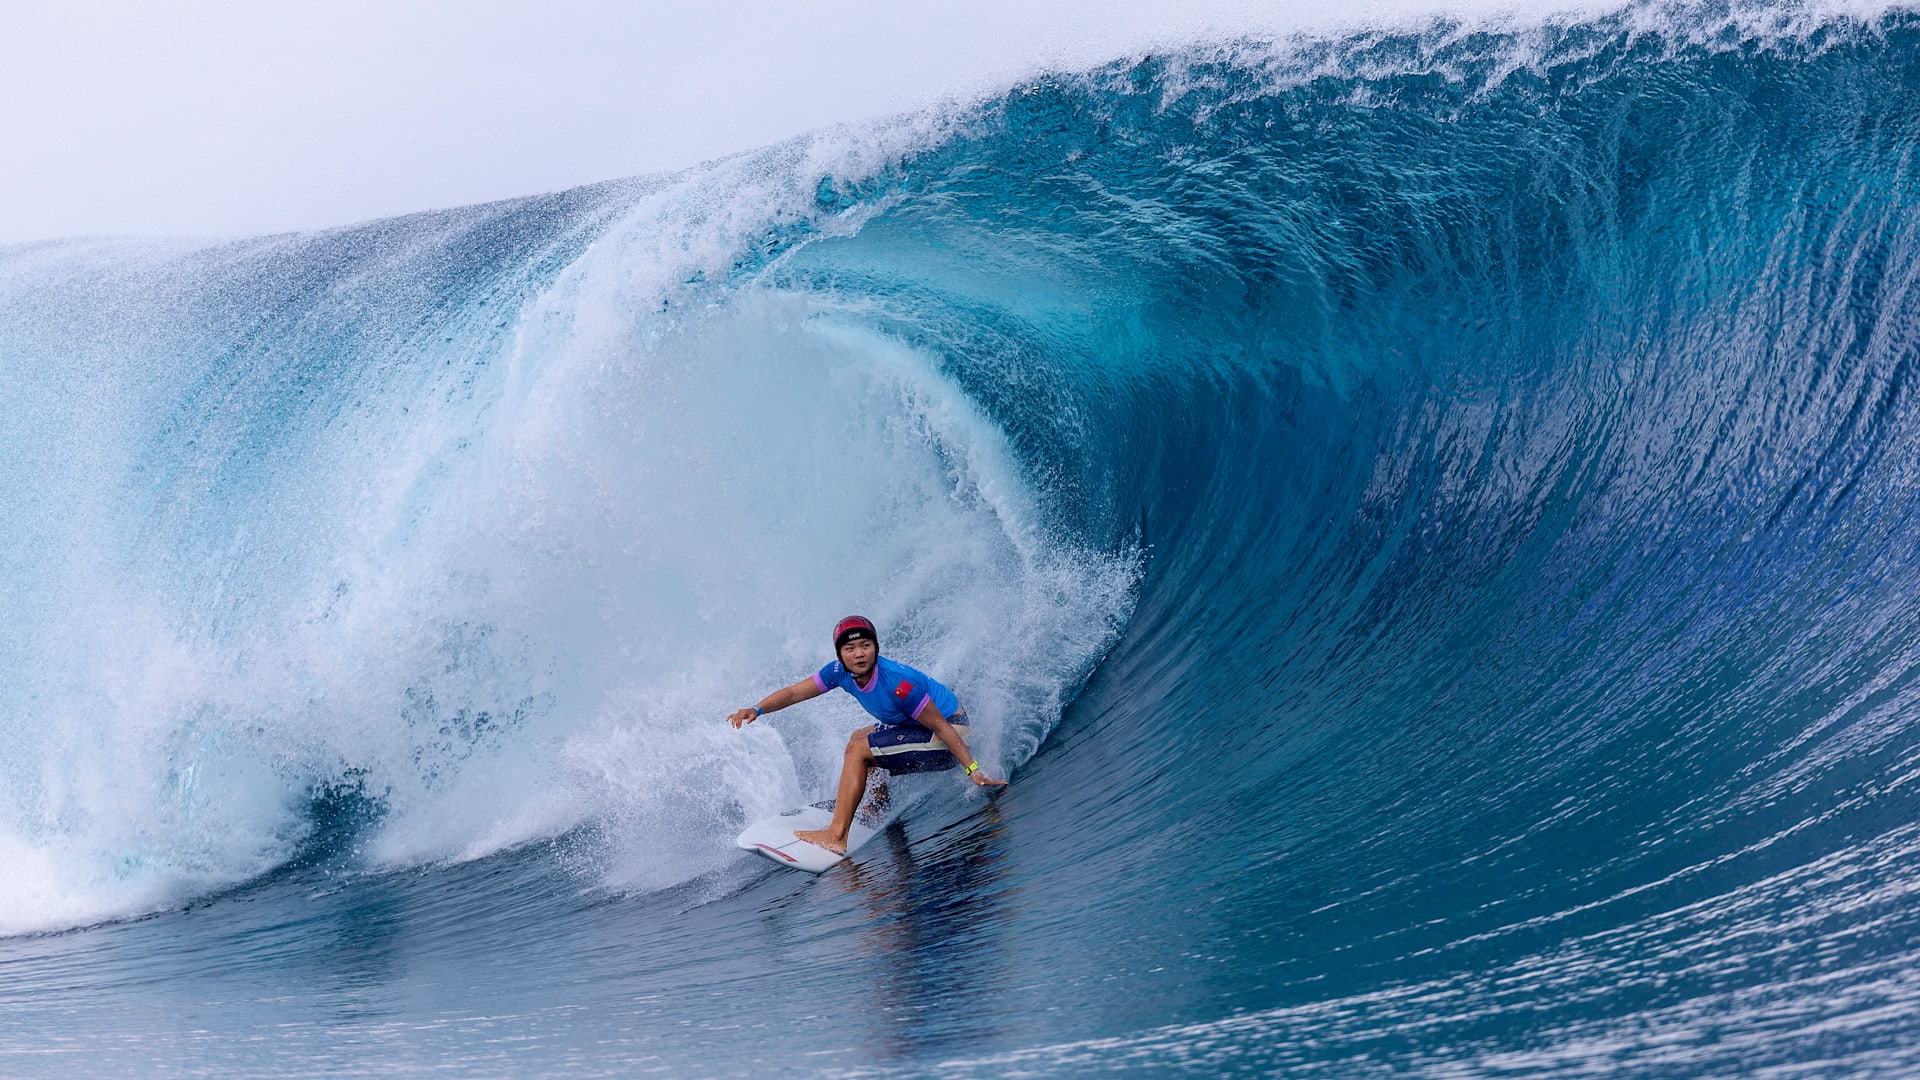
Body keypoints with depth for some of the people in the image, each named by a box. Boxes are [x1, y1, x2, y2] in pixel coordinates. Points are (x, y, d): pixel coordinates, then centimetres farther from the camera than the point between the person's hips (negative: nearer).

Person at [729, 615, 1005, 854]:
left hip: (948, 735, -9)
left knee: (857, 750, -16)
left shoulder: (899, 684, -31)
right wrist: (756, 710, -21)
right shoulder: (841, 672, -8)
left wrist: (972, 770, -24)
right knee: (859, 738, 24)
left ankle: (836, 836, -18)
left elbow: (941, 727, -25)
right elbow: (792, 693, -4)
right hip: (918, 728, 9)